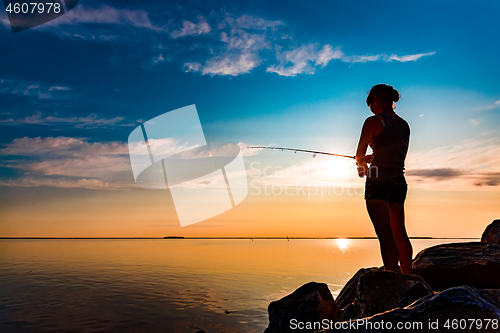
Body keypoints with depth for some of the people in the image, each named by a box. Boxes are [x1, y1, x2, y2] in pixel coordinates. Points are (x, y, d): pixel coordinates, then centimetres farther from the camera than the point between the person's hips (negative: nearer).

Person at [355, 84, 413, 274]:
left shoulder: (374, 121, -7)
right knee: (399, 233, 14)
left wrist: (362, 165, 20)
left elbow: (359, 155, -2)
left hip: (378, 182, -7)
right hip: (399, 183, 8)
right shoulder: (404, 125, 14)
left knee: (385, 235, -8)